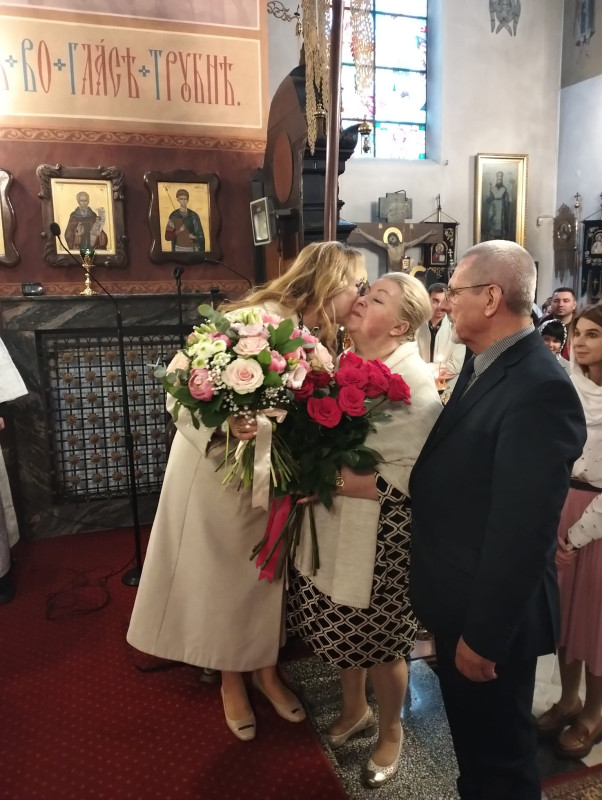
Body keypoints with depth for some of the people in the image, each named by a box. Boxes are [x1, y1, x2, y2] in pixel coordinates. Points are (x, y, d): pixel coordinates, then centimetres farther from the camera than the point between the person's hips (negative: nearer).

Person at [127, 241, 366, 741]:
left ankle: (266, 670, 43)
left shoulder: (320, 336, -2)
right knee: (224, 576, 12)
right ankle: (232, 681, 38)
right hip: (222, 470, -6)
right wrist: (227, 424, -41)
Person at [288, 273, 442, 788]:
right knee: (343, 624, 21)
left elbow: (409, 476, -22)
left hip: (379, 532, -6)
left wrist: (330, 481, -23)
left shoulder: (414, 381, -18)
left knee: (378, 638, 12)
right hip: (333, 525, 6)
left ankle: (391, 730, 41)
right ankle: (355, 708, 49)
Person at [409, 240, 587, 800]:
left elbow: (522, 527, -27)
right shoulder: (484, 364, 3)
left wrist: (484, 633, -20)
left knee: (499, 753, 17)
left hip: (488, 612, -8)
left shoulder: (539, 388, -27)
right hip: (458, 598, 9)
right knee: (470, 734, 29)